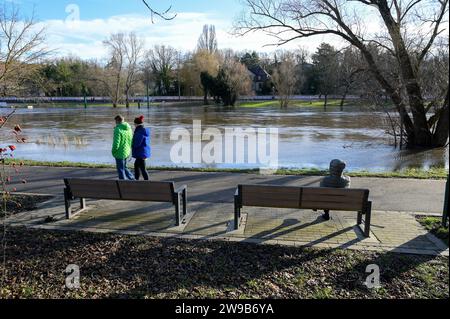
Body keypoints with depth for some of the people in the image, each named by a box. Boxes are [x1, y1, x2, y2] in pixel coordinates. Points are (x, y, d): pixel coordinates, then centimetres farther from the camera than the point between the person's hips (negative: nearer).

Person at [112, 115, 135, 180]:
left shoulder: (118, 129, -19)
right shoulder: (129, 128, 4)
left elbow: (116, 143, -21)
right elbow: (131, 140, 9)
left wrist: (113, 152, -6)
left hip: (120, 153, -7)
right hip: (127, 152, 7)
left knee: (121, 170, 6)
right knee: (124, 167, 23)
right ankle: (132, 178, 20)